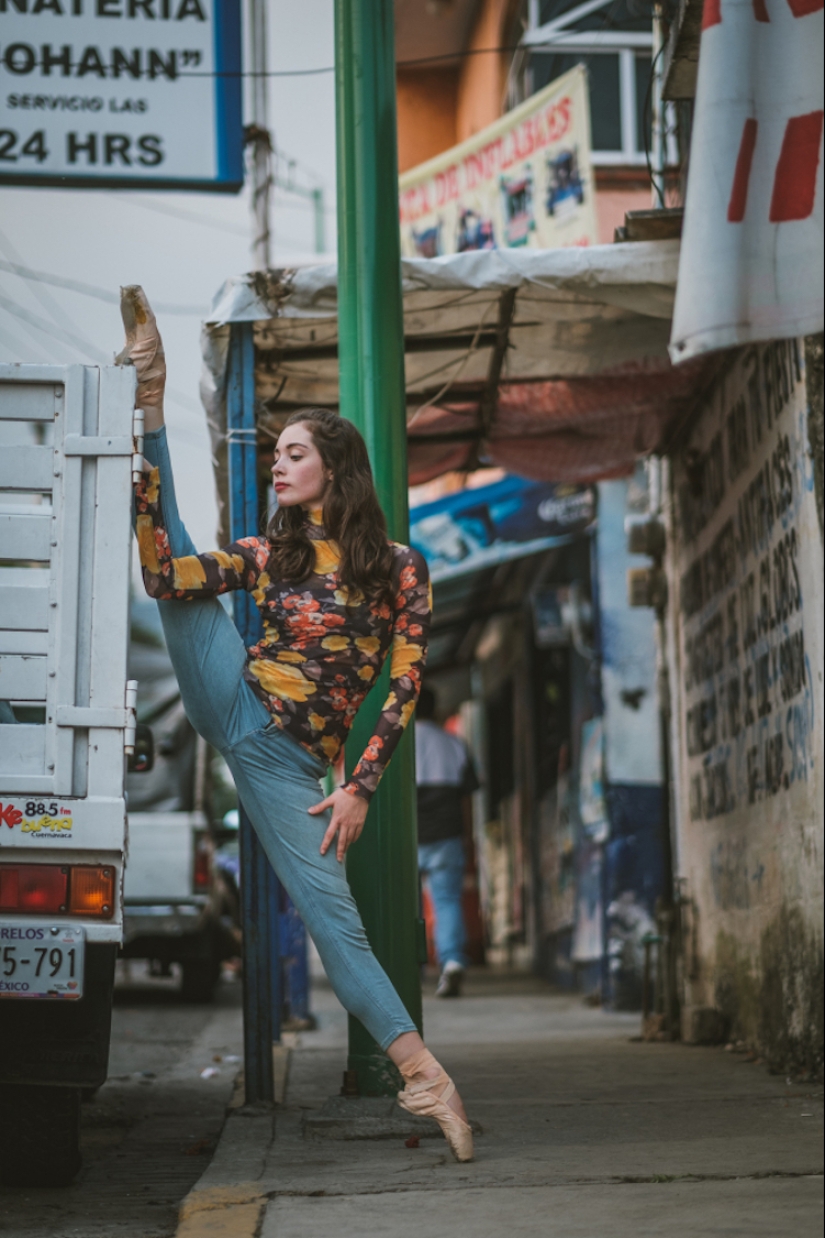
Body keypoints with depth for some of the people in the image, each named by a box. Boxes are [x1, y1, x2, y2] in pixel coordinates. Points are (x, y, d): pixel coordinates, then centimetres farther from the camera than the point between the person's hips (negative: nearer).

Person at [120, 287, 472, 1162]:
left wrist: (361, 787, -10)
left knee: (335, 917, -10)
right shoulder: (267, 553, 11)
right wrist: (145, 445, -9)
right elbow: (166, 576, -5)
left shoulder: (399, 567, 2)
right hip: (233, 703, 3)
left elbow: (404, 687, -3)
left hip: (288, 760, -3)